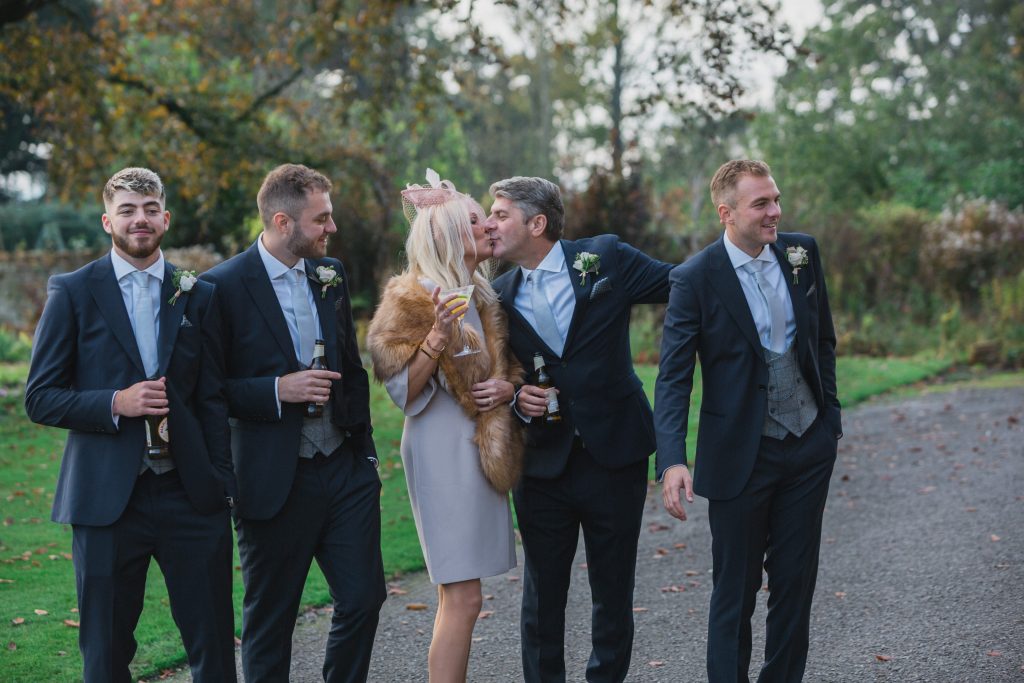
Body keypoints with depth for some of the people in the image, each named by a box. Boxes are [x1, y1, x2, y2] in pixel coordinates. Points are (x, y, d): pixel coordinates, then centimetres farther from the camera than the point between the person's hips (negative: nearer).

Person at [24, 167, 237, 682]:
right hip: (107, 499, -2)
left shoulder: (197, 296, 8)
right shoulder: (72, 292, 1)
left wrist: (224, 485, 5)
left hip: (190, 496, 2)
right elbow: (40, 398, -1)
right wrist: (116, 404, -16)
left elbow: (213, 401, 12)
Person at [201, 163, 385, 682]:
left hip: (345, 468, 5)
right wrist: (278, 390, -22)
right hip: (275, 480, -5)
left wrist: (364, 445, 14)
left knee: (363, 599, 6)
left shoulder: (330, 273, 8)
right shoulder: (224, 285, -11)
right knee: (269, 620, 7)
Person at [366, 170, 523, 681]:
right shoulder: (413, 296, -8)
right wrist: (438, 335, -23)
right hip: (444, 446, -8)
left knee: (458, 595, 9)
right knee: (463, 597, -11)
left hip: (484, 445, 8)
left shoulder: (483, 295, 14)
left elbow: (506, 365, 25)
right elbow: (404, 389, -10)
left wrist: (507, 385, 3)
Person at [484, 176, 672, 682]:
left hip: (614, 454, -2)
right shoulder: (499, 296, 6)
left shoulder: (605, 258, -2)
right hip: (543, 464, 2)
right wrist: (515, 398, -8)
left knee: (613, 593, 9)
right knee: (542, 596, 9)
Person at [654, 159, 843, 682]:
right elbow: (673, 377, -16)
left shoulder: (802, 252, 0)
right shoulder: (695, 278, -14)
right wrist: (672, 460, -27)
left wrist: (830, 417, 10)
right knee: (735, 589, 6)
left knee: (796, 580, 13)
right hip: (742, 456, -4)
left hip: (809, 446, 4)